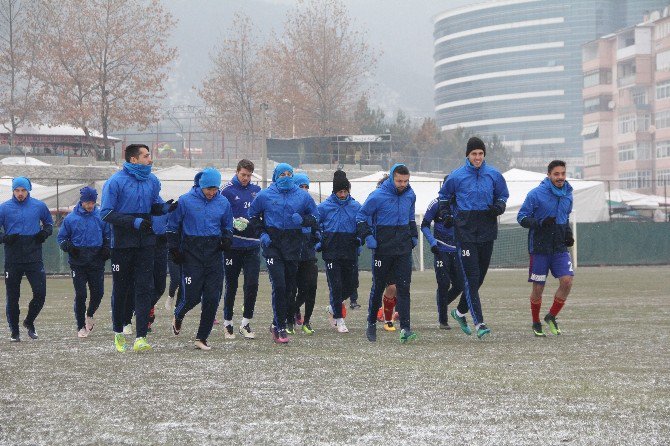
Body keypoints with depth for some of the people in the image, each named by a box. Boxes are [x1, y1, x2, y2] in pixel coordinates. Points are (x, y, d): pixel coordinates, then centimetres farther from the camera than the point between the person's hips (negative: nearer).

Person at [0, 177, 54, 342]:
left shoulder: (39, 206, 5)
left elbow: (49, 222, 22)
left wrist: (45, 232, 1)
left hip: (34, 259, 1)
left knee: (40, 293, -6)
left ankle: (29, 322, 19)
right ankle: (14, 331, 16)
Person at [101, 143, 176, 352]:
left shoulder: (152, 181, 7)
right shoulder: (116, 182, -11)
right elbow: (106, 213, -13)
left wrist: (165, 207, -5)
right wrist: (134, 221, -21)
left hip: (146, 242, 4)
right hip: (123, 243, -4)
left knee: (145, 288, -7)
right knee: (121, 289, 8)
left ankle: (141, 337, -11)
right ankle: (118, 332, 27)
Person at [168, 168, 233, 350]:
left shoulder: (223, 203, 6)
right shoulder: (186, 201, -4)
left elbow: (227, 226, 21)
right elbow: (172, 226, 4)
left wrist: (227, 238, 1)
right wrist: (174, 249, -3)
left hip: (214, 253, 3)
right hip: (192, 253, -3)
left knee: (212, 298, -4)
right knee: (192, 296, -4)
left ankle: (202, 338, 6)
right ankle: (178, 315, 32)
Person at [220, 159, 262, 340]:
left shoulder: (256, 190, 11)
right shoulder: (227, 190, -3)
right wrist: (234, 223, -20)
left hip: (252, 245, 3)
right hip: (233, 245, -3)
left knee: (252, 284, -4)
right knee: (231, 285, 5)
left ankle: (246, 323, 6)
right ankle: (227, 324, 16)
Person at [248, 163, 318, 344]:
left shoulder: (302, 196, 6)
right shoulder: (265, 195, 3)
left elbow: (314, 217, 13)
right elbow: (253, 215, 14)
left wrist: (302, 220, -9)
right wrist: (262, 233, 0)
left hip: (293, 245, 3)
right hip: (272, 244, -3)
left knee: (289, 286, 7)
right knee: (279, 285, -13)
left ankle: (277, 324, 23)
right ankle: (280, 328, -8)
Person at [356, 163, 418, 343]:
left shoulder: (410, 195, 6)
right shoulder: (378, 196, -11)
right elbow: (361, 216, -4)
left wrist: (414, 235, 19)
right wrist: (367, 236, -14)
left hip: (404, 248, 3)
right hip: (383, 247, -3)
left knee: (404, 287, -7)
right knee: (378, 286, 8)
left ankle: (405, 328, -12)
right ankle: (372, 323, 26)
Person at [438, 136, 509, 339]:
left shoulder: (493, 175, 5)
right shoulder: (457, 176, 0)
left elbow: (502, 195, 19)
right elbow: (444, 195, 16)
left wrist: (499, 206, -2)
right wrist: (445, 214, 3)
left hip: (487, 230, 3)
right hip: (465, 231, -3)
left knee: (480, 275, 9)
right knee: (470, 276, -10)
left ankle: (460, 312, 30)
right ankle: (479, 322, -12)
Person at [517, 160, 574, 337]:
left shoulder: (567, 195, 7)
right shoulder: (536, 194, -11)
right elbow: (522, 217, -8)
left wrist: (568, 233, 6)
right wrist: (540, 224, -24)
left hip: (560, 248, 4)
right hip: (539, 248, -4)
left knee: (567, 281, -12)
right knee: (538, 288, 3)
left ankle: (551, 317, 9)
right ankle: (536, 324, 23)